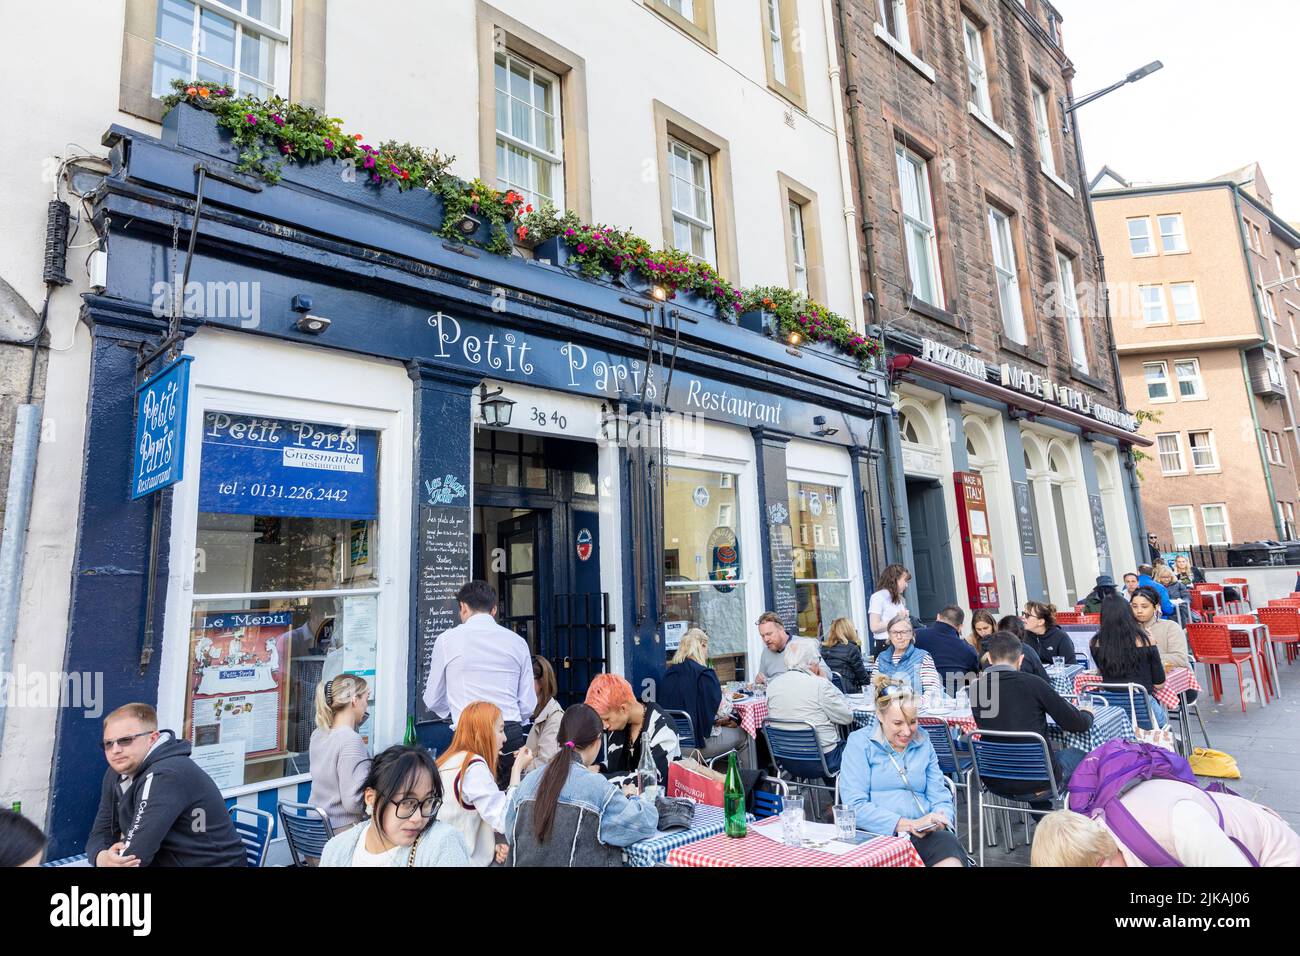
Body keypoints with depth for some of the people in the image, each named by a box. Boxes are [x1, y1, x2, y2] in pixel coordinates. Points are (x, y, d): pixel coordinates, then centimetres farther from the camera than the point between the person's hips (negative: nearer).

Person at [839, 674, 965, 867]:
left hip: (925, 836, 4)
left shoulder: (923, 744, 17)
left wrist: (941, 820, -7)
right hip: (877, 835, -4)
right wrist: (908, 824, -17)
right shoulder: (859, 742, 1)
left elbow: (940, 798, 17)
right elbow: (855, 806, -8)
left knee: (948, 843, -32)